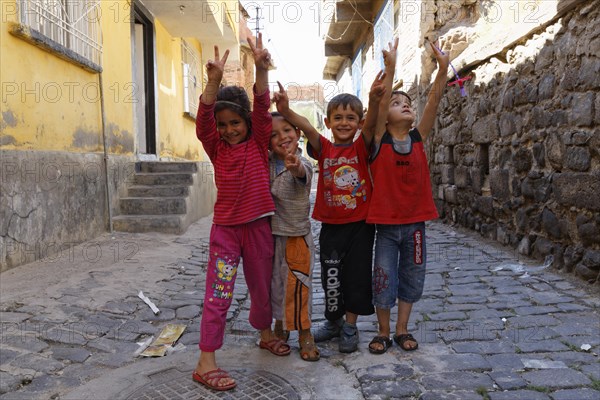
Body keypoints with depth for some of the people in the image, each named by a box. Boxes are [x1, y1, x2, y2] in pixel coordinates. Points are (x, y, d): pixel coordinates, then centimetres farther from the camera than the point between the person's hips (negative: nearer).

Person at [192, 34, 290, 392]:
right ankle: (206, 362, 5)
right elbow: (203, 120, -16)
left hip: (259, 224, 1)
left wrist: (261, 69, -25)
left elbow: (263, 108, -12)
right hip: (226, 227, -1)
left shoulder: (259, 143, 1)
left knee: (262, 285, 17)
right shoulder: (216, 147, 1)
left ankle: (265, 333, 41)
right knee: (219, 293, -2)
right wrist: (214, 80, -30)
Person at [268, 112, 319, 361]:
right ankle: (280, 325, 34)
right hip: (271, 233, 5)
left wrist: (295, 167, -62)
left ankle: (304, 333, 19)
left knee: (298, 284, 1)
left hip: (297, 235, -4)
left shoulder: (303, 164, -16)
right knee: (274, 282, 15)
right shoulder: (267, 162, 1)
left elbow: (302, 173, -39)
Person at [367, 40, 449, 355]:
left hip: (415, 222, 3)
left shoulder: (419, 137, 2)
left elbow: (434, 101, -8)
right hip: (386, 222, -3)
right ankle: (383, 332, 26)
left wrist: (443, 68, -18)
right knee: (384, 279, 6)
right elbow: (379, 101, -19)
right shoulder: (380, 140, -5)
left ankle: (402, 330, 31)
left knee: (412, 278, 13)